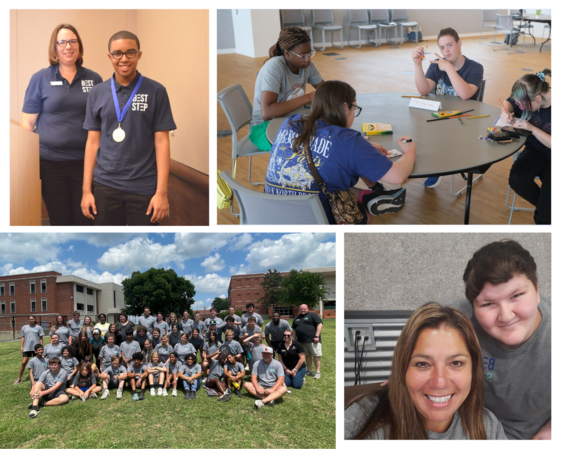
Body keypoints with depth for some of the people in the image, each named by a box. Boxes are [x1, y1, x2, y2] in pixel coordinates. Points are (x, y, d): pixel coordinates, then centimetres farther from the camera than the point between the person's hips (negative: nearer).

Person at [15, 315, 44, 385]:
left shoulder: (39, 328, 4)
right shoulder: (24, 327, 10)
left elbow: (41, 338, 4)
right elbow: (23, 338, 12)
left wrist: (41, 347, 0)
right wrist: (21, 346, 4)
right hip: (27, 348, 1)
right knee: (24, 363, -4)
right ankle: (19, 378, 7)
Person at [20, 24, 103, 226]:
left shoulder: (94, 79, 6)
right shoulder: (40, 78, 1)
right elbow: (28, 121, 2)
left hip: (86, 161, 1)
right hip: (51, 162, -1)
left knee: (85, 220, 6)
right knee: (60, 221, 8)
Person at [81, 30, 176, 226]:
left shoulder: (156, 91, -2)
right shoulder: (97, 93, 5)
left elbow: (162, 142, -4)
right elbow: (93, 142, 7)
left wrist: (162, 191, -10)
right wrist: (86, 189, 2)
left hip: (144, 187, -2)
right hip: (105, 185, 2)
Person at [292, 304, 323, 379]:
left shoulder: (313, 315, -1)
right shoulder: (296, 318, 19)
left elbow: (320, 324, -9)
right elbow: (294, 329, 25)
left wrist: (317, 336, -15)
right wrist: (295, 338, 16)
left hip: (312, 340, -6)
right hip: (301, 341, 6)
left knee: (316, 355, -6)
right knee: (307, 355, 11)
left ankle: (317, 372, -2)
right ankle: (309, 371, 18)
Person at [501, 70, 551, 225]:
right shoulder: (528, 99, -10)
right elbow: (509, 102, 12)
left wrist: (532, 128, -28)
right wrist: (506, 112, -11)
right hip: (535, 151, 4)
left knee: (550, 189, -31)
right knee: (516, 179, -25)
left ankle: (542, 220, -2)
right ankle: (546, 208, 2)